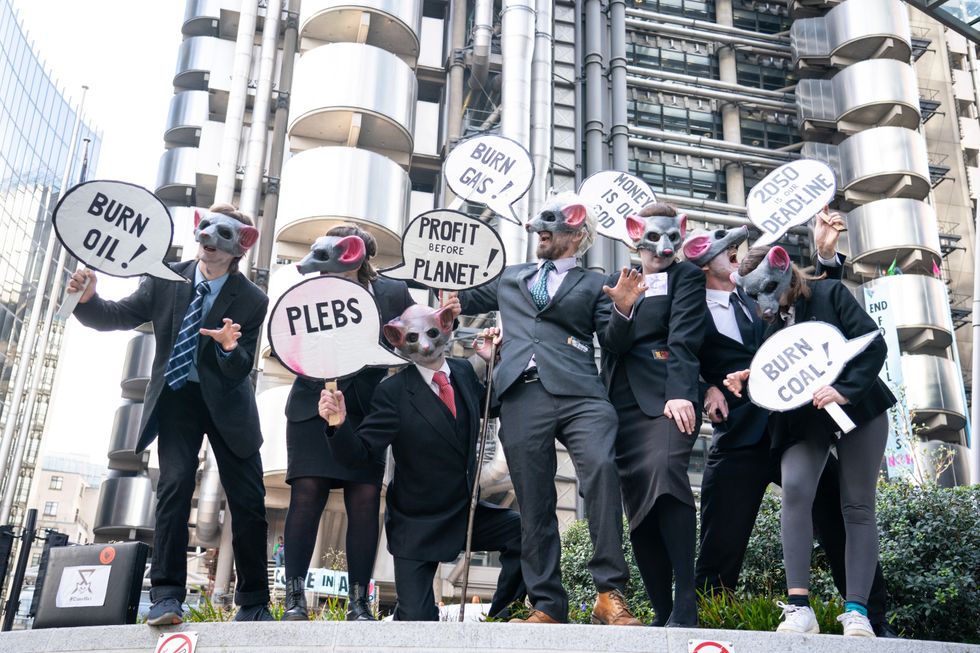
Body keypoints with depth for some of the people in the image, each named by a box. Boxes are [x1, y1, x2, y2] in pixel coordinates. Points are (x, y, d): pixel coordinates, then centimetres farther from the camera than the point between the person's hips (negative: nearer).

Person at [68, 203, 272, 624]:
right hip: (176, 398, 1)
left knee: (248, 499, 0)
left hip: (225, 402, -1)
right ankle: (166, 596, -9)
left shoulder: (252, 301, -12)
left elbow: (240, 372, -14)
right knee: (174, 486, -14)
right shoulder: (166, 281, -5)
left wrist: (230, 348, -36)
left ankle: (253, 603, 13)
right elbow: (116, 317, 1)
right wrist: (87, 299, -19)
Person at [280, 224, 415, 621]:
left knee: (365, 498, -3)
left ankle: (359, 602, 5)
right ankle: (295, 599, 0)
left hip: (366, 411, 1)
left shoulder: (393, 294, 2)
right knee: (307, 493, -8)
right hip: (315, 406, 0)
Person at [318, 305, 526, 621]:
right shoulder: (393, 392, -17)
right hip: (418, 526, -4)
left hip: (467, 512, 4)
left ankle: (499, 617, 6)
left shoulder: (464, 371, -2)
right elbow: (361, 452, -19)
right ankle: (406, 612, 31)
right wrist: (338, 424, -40)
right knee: (418, 620, -7)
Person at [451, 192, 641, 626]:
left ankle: (610, 594, -23)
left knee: (601, 468, -27)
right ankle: (547, 605, 8)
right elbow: (468, 299, 42)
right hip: (521, 396, 3)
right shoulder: (510, 277, 29)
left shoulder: (592, 284, 20)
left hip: (578, 393, -3)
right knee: (534, 503, 1)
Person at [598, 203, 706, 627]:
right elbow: (612, 345, 8)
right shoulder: (617, 282, 21)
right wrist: (622, 308, -13)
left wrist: (679, 394, -21)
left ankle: (685, 607, -27)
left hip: (666, 394, -4)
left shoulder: (686, 276, 10)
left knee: (665, 471, -28)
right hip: (622, 401, 4)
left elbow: (685, 337, -6)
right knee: (638, 504, -1)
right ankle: (662, 615, 5)